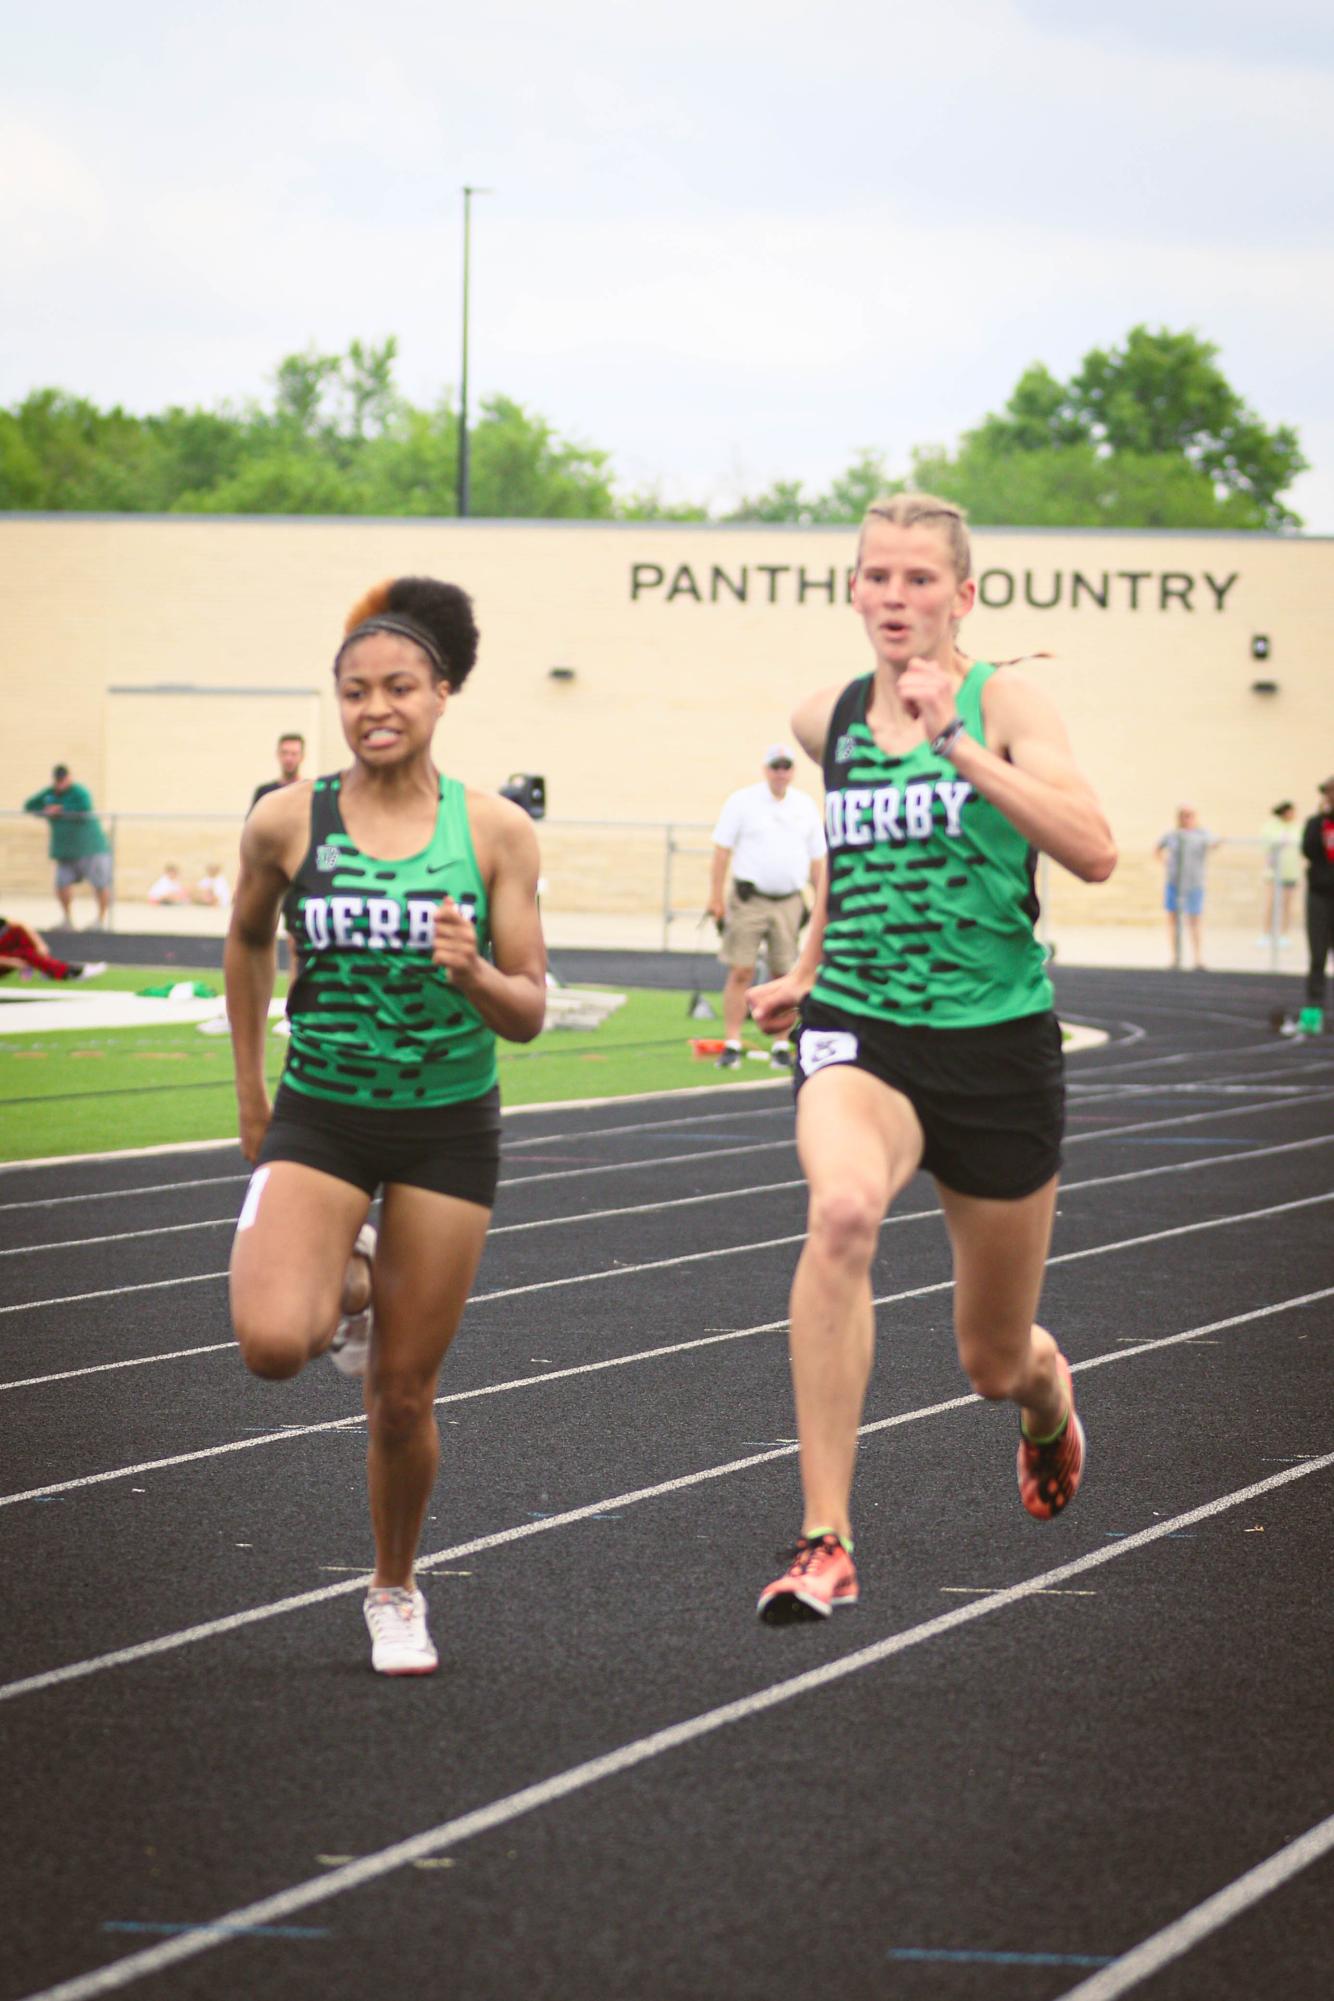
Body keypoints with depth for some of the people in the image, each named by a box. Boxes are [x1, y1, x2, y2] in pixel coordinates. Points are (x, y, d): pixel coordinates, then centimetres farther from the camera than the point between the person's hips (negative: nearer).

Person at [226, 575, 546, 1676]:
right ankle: (348, 1286, 14)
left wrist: (474, 973, -25)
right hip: (319, 1113, 0)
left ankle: (396, 1592, 31)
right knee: (272, 1343, -23)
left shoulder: (495, 831, -7)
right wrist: (250, 1085, 19)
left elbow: (530, 1015, -3)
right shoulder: (287, 822, -6)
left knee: (403, 1398, 5)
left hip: (448, 1128, 0)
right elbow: (247, 939, 15)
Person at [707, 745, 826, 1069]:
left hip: (789, 902, 3)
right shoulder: (742, 802, 2)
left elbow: (816, 860, 16)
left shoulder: (805, 806, 12)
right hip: (749, 897, -3)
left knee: (785, 976, 3)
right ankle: (731, 1045, -4)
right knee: (740, 972, -6)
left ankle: (782, 1046, 8)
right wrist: (716, 897, -7)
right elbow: (722, 851, 0)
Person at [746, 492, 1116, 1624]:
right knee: (842, 1213, -34)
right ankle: (827, 1542, -32)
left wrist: (955, 742, -26)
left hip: (995, 1035, -1)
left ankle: (1050, 1402, 54)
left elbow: (1094, 853, -23)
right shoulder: (827, 722, 6)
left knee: (995, 1362, 12)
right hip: (860, 1031, 2)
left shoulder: (1001, 701, -7)